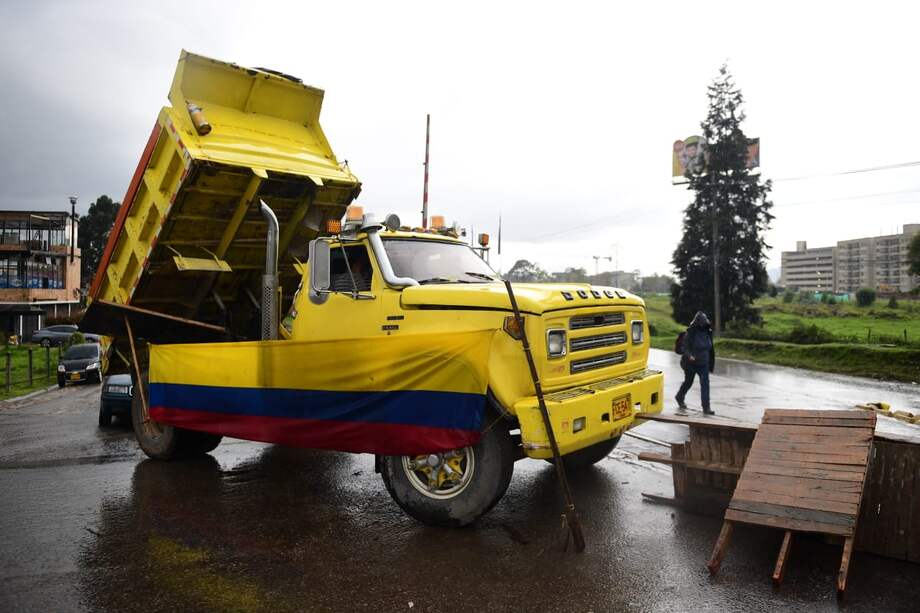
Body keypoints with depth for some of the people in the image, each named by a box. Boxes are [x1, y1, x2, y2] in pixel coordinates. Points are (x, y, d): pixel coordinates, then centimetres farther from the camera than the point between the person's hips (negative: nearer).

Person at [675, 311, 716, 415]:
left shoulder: (707, 332, 3)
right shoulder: (690, 333, -14)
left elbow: (710, 348, 14)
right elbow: (685, 347, -16)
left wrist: (710, 362, 16)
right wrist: (689, 356, -35)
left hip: (703, 364, 4)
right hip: (691, 363, -4)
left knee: (705, 383, -6)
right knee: (688, 382, 13)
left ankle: (706, 407, -4)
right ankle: (680, 398, 40)